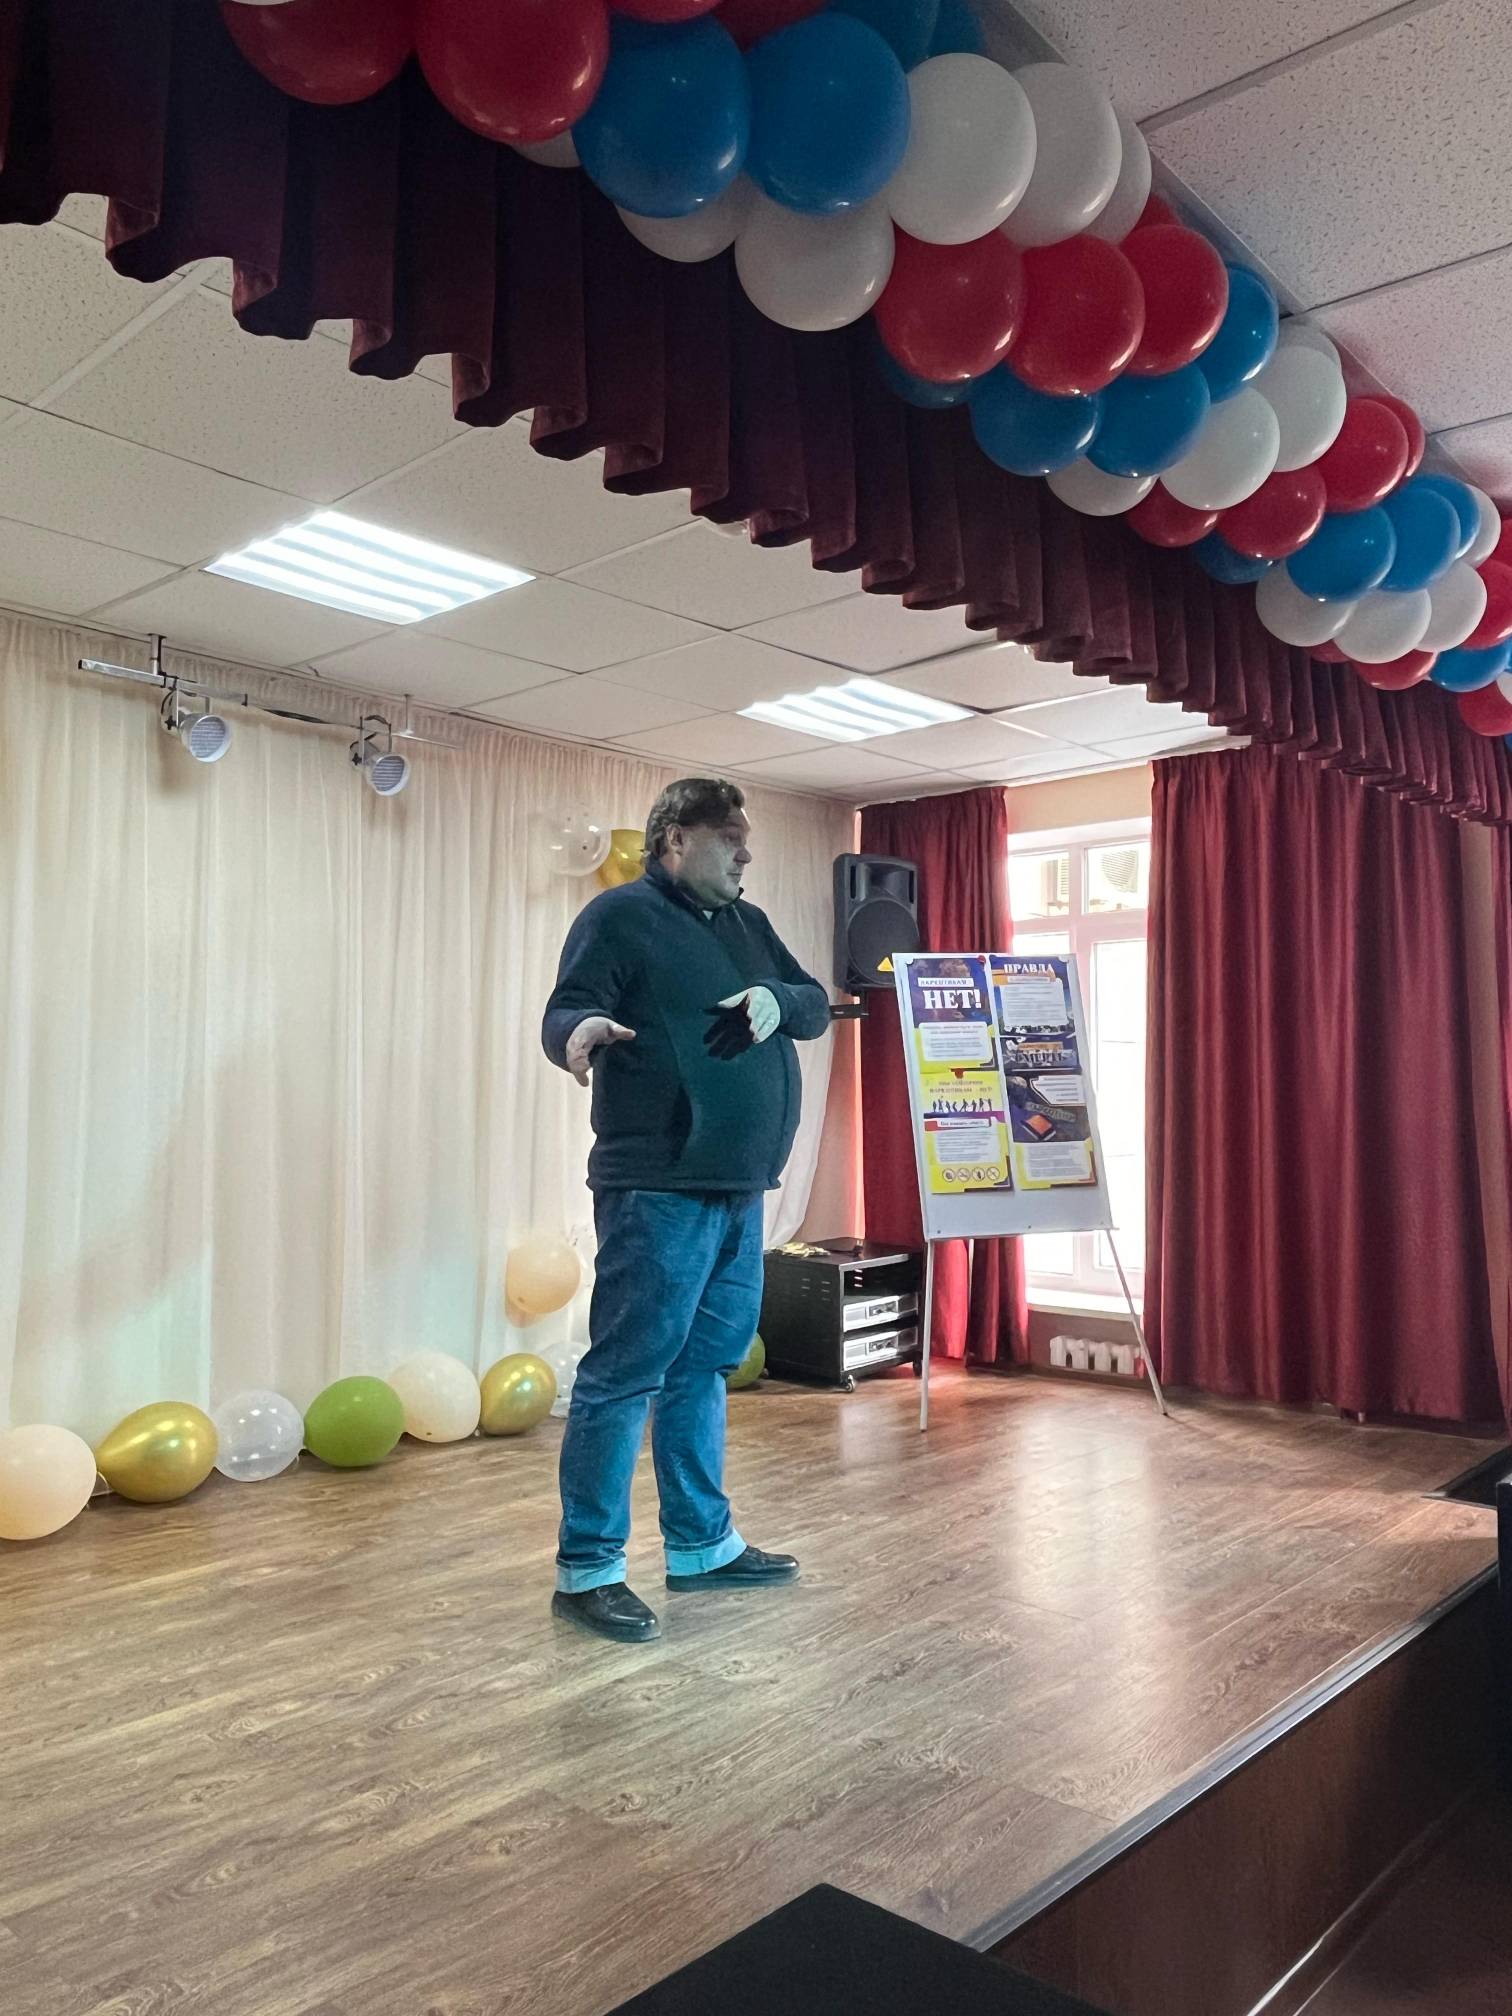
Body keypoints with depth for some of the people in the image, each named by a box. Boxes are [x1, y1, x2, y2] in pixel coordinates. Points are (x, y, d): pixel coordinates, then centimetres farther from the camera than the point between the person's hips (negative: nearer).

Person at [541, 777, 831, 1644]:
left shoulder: (748, 924, 19)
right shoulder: (621, 915, -4)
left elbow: (818, 1004, 14)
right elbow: (566, 1011, -14)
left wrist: (778, 1000, -8)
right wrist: (581, 1032, -38)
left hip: (740, 1186, 8)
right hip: (658, 1187, -8)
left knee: (703, 1368, 15)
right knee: (626, 1372, -5)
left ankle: (702, 1544, 27)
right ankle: (587, 1567, 6)